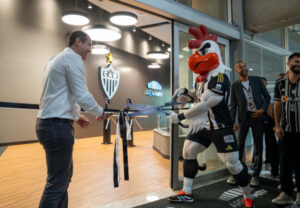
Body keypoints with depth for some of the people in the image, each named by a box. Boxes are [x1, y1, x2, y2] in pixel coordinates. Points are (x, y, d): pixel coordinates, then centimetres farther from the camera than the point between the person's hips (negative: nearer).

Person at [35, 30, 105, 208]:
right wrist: (100, 112, -2)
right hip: (58, 126, -10)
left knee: (64, 175, 20)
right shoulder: (74, 58, -10)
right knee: (57, 183, -3)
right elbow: (82, 96, -18)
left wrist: (76, 115, 21)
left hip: (50, 123, 10)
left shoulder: (58, 59, 20)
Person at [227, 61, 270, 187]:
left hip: (257, 116, 1)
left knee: (258, 146, 5)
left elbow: (267, 96, 9)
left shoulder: (257, 80, 6)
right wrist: (232, 122, -4)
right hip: (244, 117, -1)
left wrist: (263, 109, -7)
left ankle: (255, 175, 16)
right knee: (239, 145, 1)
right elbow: (233, 105, 3)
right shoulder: (235, 86, 3)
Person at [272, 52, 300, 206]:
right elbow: (277, 105, 7)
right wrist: (277, 125, 1)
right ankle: (286, 193, 11)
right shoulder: (280, 84, 7)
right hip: (286, 129, 1)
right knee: (285, 161, 4)